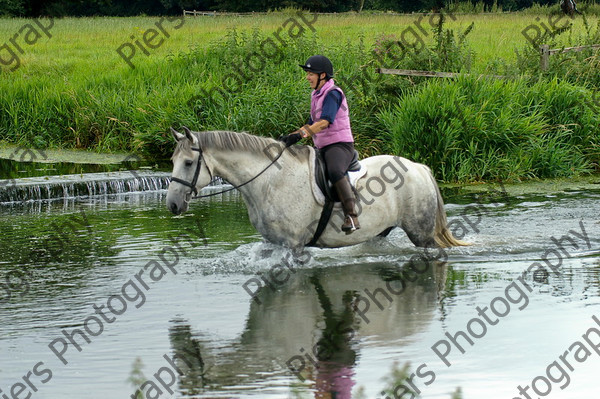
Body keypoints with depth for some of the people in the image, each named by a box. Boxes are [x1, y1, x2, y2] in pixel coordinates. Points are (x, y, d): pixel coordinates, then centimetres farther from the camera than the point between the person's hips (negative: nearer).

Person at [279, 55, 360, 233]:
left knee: (335, 172, -38)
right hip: (323, 148, 11)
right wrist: (290, 137, 8)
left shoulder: (333, 94, -12)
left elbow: (324, 122, -25)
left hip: (340, 144, -11)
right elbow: (311, 125, 22)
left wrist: (300, 135, -34)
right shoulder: (316, 95, 17)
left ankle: (351, 215, -44)